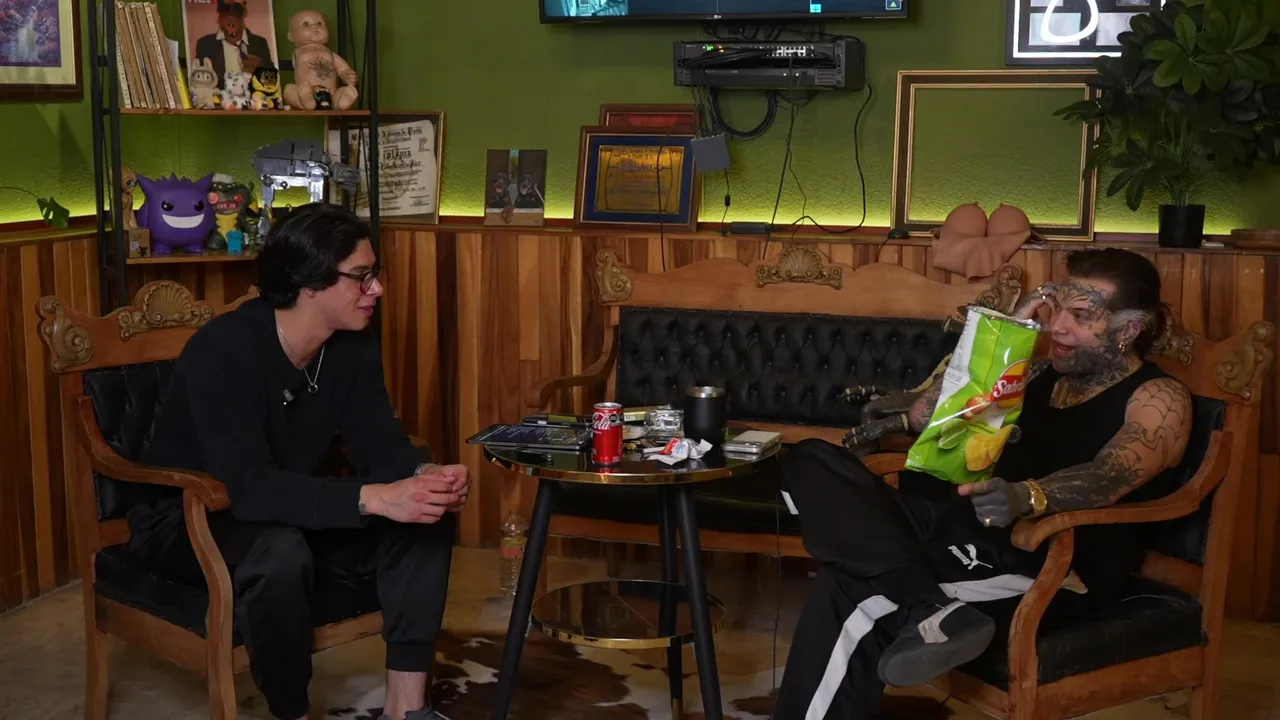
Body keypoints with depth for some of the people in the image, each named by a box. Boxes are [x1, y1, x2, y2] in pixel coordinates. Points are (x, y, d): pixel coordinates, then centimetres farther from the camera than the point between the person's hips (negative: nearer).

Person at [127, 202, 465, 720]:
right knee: (280, 554, -40)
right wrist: (376, 499, -48)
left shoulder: (354, 346, -6)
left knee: (428, 519, -14)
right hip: (184, 520, -7)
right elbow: (248, 487, -39)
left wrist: (426, 476, -32)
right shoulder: (224, 351, -29)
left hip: (291, 513, 7)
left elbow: (380, 445, -8)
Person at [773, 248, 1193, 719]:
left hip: (1052, 572, -9)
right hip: (970, 533, 9)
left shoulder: (1157, 399, 0)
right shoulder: (1039, 373, 21)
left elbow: (1111, 477, -22)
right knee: (811, 462, -17)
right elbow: (924, 418, 16)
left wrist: (1026, 498, -44)